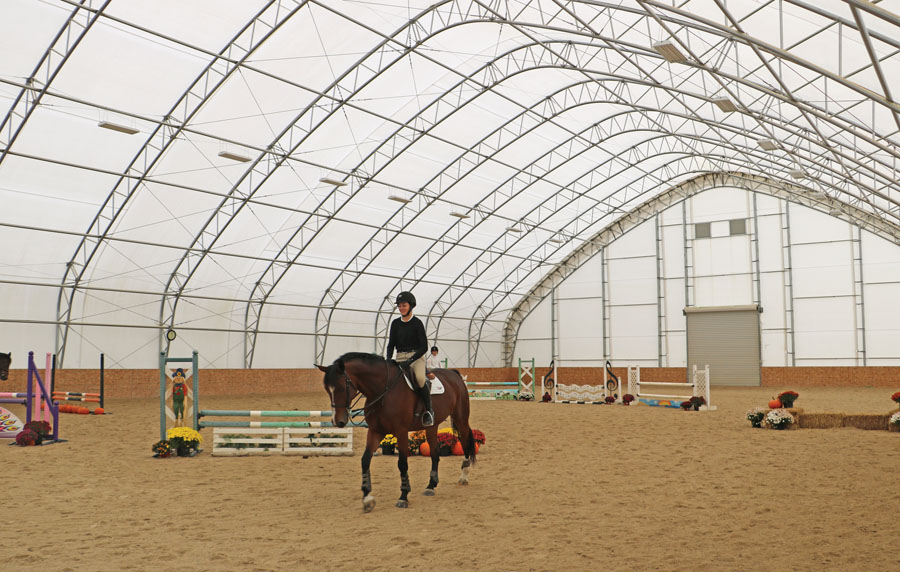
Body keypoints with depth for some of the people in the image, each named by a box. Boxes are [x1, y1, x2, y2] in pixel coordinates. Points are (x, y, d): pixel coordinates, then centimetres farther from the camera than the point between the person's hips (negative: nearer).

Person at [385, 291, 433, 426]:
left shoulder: (417, 323, -4)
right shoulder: (395, 323, 10)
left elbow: (424, 347, -9)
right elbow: (391, 344, 14)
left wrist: (410, 360, -20)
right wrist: (388, 360, -5)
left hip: (416, 356, -5)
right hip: (400, 358, 5)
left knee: (420, 379, -32)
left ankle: (429, 411, -15)